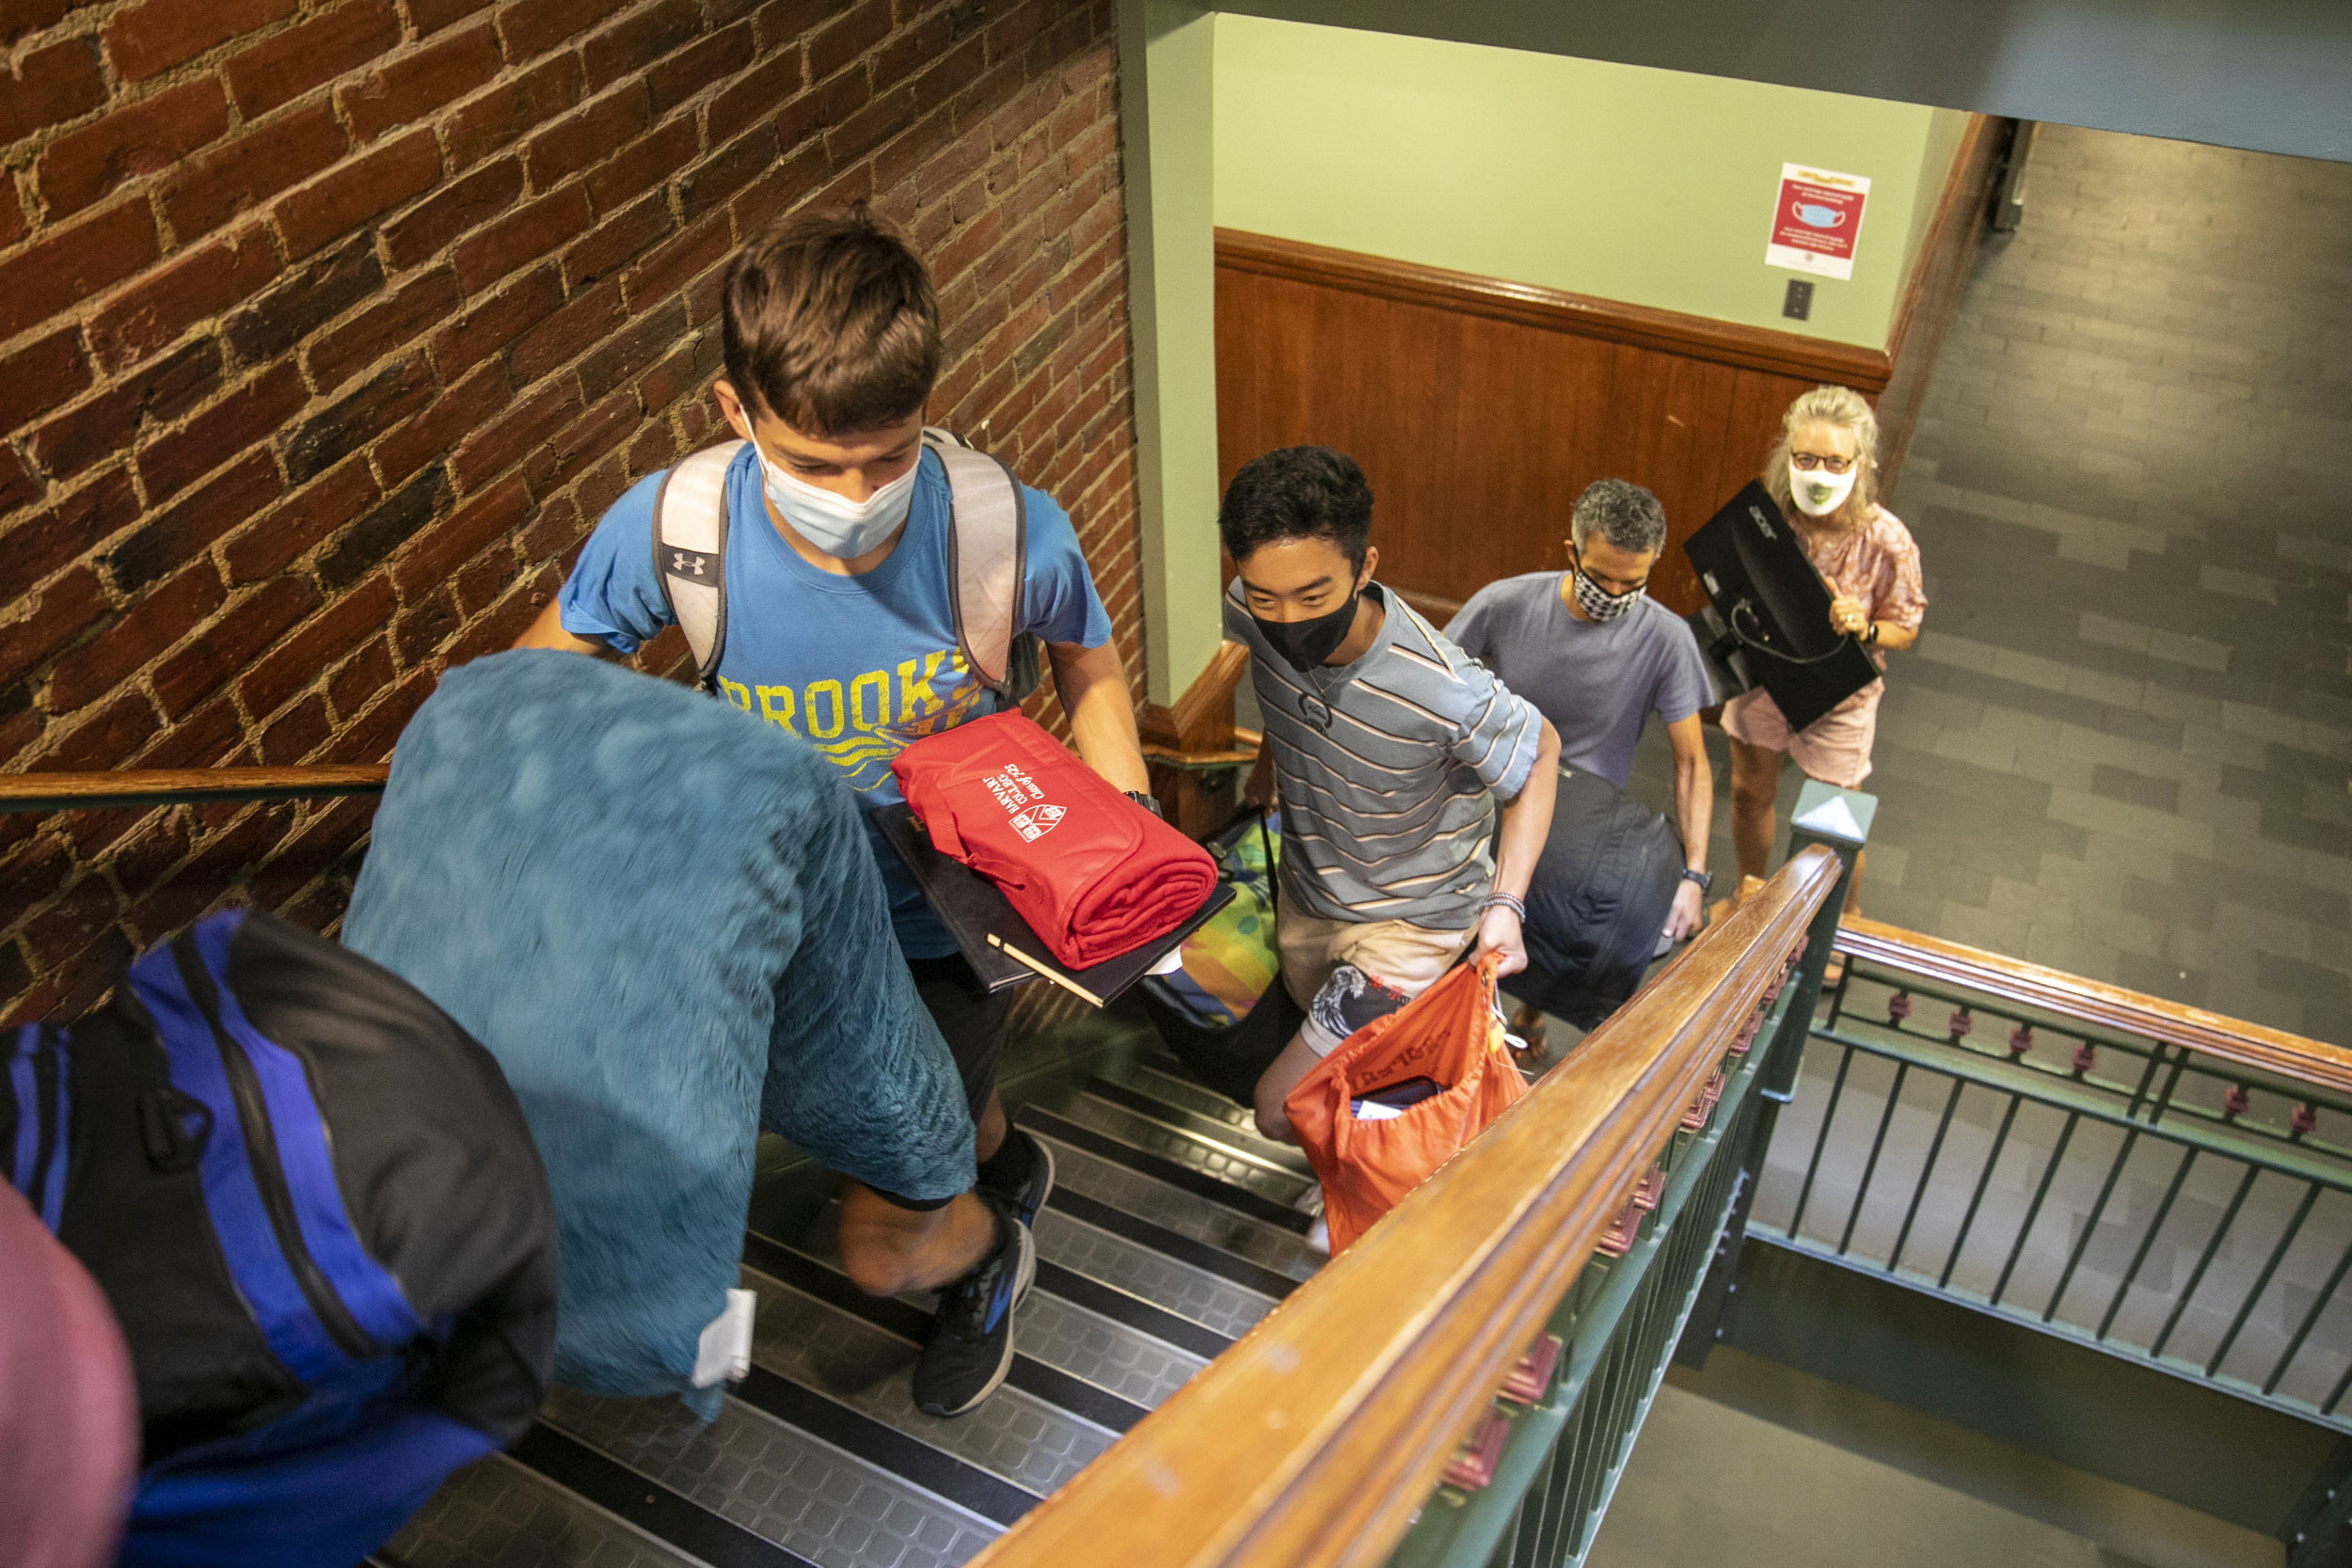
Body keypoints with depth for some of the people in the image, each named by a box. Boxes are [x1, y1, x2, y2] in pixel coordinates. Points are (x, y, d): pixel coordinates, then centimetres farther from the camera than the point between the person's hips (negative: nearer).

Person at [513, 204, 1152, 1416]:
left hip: (945, 918, -3)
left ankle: (983, 1253, 38)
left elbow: (1087, 666, -5)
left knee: (881, 1249, 1)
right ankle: (1003, 1159, 65)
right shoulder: (667, 531, -27)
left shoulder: (1011, 538, -29)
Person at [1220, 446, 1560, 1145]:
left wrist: (1506, 903, -26)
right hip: (1307, 888, 6)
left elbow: (1541, 751, -18)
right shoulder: (1254, 615, -24)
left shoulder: (1444, 693, -39)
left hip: (1412, 919, -5)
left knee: (1284, 1111, -8)